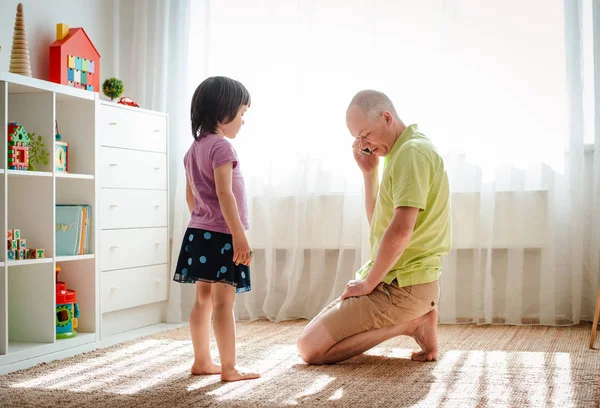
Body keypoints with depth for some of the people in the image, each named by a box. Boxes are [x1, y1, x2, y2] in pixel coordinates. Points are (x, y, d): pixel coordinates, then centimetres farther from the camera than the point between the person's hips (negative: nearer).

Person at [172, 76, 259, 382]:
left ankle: (202, 361, 20)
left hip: (199, 232, 9)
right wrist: (240, 235, -23)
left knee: (204, 300, 13)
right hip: (221, 235, -9)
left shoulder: (195, 148, 14)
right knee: (224, 303, -7)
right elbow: (224, 193, -22)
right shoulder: (221, 146, -15)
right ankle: (229, 368, -4)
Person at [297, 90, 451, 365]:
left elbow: (401, 230, -27)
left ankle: (411, 324, -7)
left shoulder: (412, 152, -17)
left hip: (401, 287, -10)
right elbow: (378, 224, 21)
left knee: (310, 348, -10)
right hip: (395, 280, 10)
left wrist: (368, 283, -15)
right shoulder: (401, 153, 15)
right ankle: (414, 320, 8)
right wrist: (370, 172, 10)